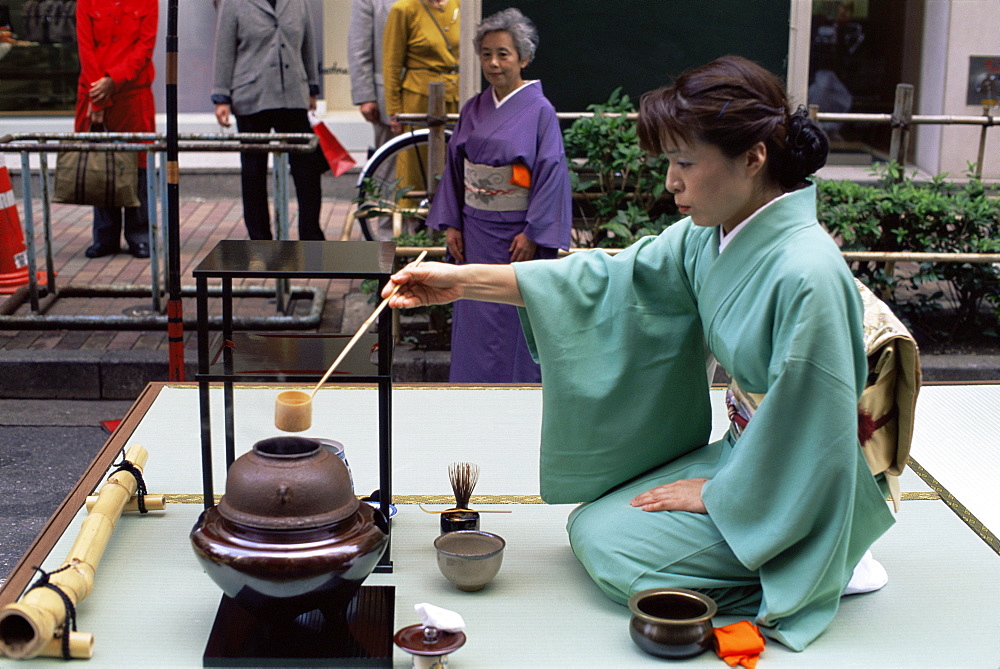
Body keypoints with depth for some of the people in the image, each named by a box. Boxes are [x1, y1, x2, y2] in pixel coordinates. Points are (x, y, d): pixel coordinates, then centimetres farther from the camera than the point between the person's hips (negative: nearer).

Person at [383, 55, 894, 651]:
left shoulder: (805, 274, -31)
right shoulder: (712, 235, -5)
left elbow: (807, 429, -26)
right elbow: (613, 280, -1)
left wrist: (719, 492, -13)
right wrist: (463, 281, -6)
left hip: (803, 495, -8)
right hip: (746, 454, 8)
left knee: (618, 551, -9)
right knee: (591, 524, 12)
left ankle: (827, 564, 2)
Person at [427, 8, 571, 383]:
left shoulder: (539, 111, -8)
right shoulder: (473, 110, 8)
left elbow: (551, 173, -11)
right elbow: (454, 167, 12)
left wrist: (532, 234, -16)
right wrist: (451, 223, 4)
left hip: (517, 234, -5)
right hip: (475, 232, 5)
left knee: (517, 320, 2)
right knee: (472, 319, 8)